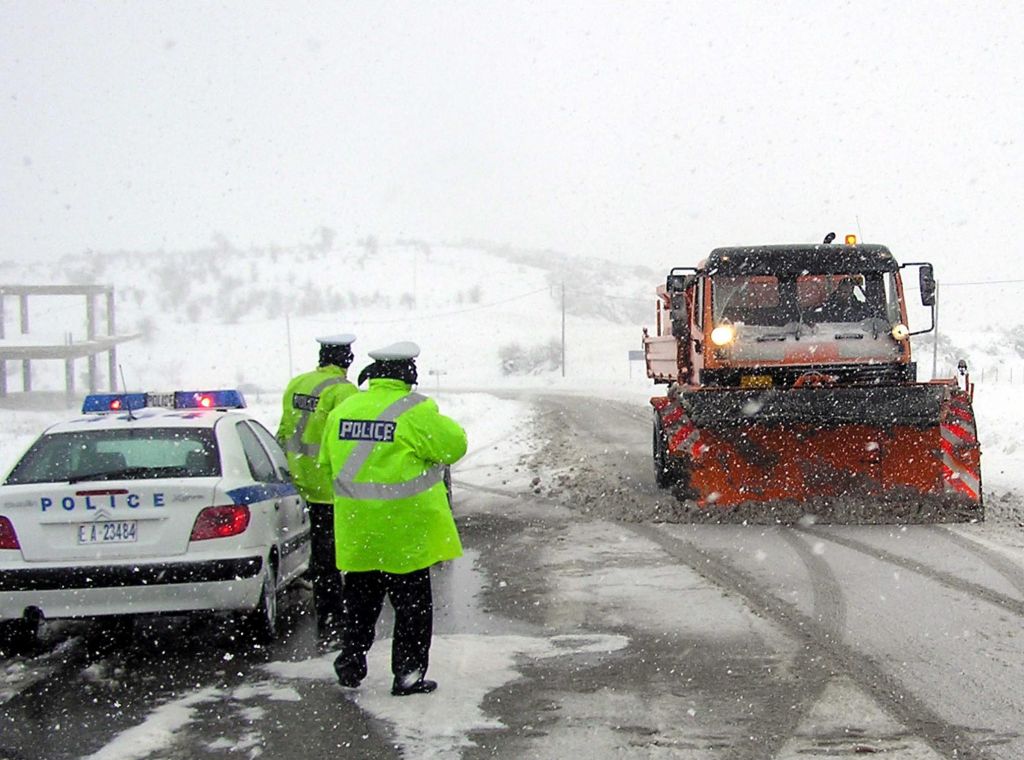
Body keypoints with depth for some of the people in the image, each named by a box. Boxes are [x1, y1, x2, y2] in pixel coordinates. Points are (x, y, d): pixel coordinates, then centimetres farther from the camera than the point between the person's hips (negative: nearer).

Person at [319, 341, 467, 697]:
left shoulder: (342, 410, 5)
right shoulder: (415, 412, -14)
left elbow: (327, 459, 13)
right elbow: (454, 445, -9)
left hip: (357, 531, 5)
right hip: (405, 531, -5)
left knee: (360, 600, 18)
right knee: (413, 602, 5)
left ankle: (351, 664, 21)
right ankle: (408, 674, 6)